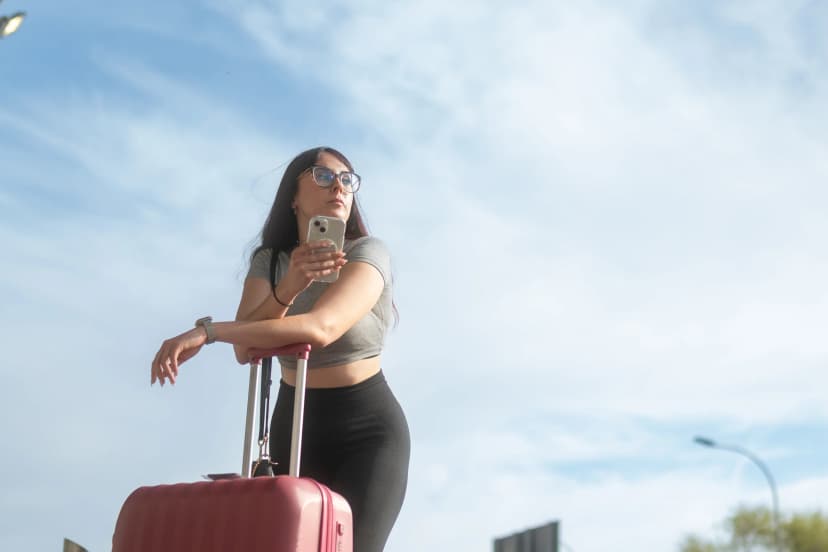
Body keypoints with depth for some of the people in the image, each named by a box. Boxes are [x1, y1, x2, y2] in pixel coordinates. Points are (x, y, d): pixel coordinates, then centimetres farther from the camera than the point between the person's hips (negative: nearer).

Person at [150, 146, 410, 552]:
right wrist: (287, 288, -29)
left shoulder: (369, 252, -11)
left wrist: (206, 330, -31)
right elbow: (245, 350, -12)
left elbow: (321, 328, -30)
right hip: (293, 426, 4)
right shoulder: (268, 261, 3)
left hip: (368, 430, -4)